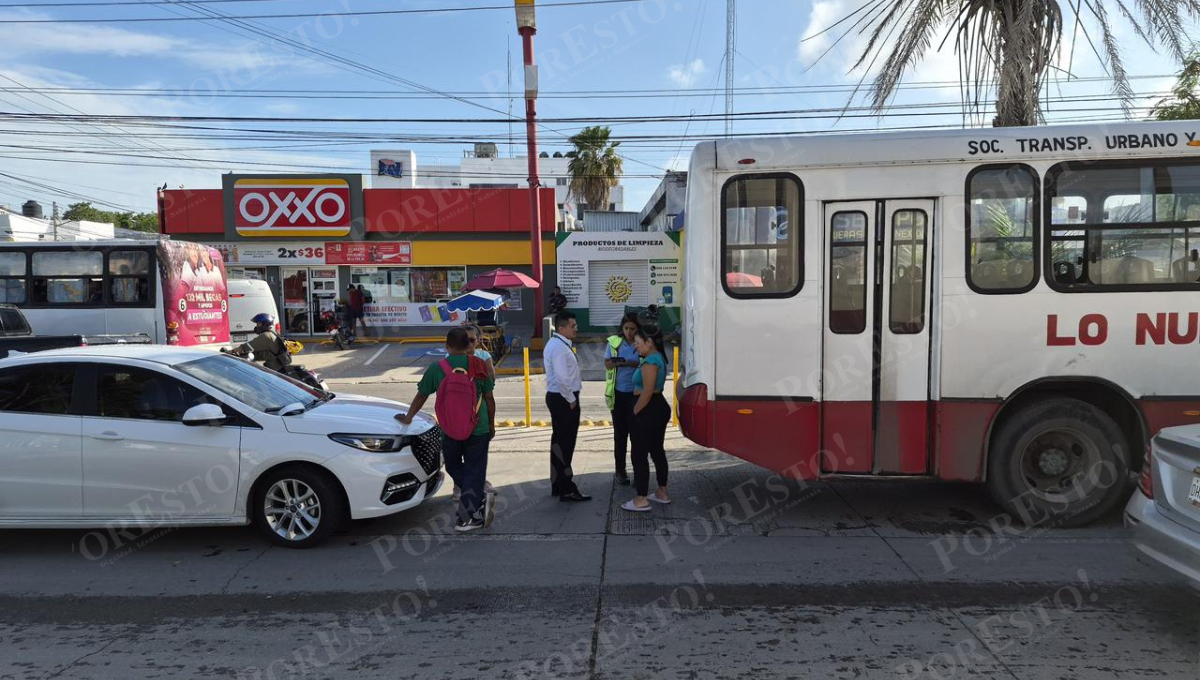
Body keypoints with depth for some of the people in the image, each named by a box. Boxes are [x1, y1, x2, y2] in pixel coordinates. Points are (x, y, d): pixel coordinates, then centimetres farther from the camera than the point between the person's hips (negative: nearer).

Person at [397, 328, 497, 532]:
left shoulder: (436, 369, -3)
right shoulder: (479, 366, -2)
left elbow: (421, 396, 7)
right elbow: (489, 398, 2)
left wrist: (408, 417, 23)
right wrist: (491, 424, 15)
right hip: (478, 430, 0)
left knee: (454, 468, 19)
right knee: (474, 470, 8)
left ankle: (479, 499, 7)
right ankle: (470, 515, 3)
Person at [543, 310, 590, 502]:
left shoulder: (556, 344, 14)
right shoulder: (560, 347, -19)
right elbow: (562, 378, -26)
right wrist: (571, 400, -15)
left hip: (557, 397, 11)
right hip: (563, 399, -11)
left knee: (559, 441, 16)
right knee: (565, 444, -6)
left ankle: (557, 485, 26)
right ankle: (567, 490, -1)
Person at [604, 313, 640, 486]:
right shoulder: (614, 342, 1)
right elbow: (607, 363, 1)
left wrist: (626, 362, -24)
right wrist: (615, 362, -20)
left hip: (637, 393, -2)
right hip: (618, 393, 2)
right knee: (620, 433, 9)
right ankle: (620, 470, 19)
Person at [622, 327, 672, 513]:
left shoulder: (650, 362, -19)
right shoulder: (659, 357, 13)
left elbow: (647, 393, -23)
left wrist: (635, 412, -13)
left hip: (648, 413, -11)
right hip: (660, 409, 11)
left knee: (639, 455, -5)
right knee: (657, 451, 17)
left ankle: (641, 500, -2)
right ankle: (662, 493, 26)